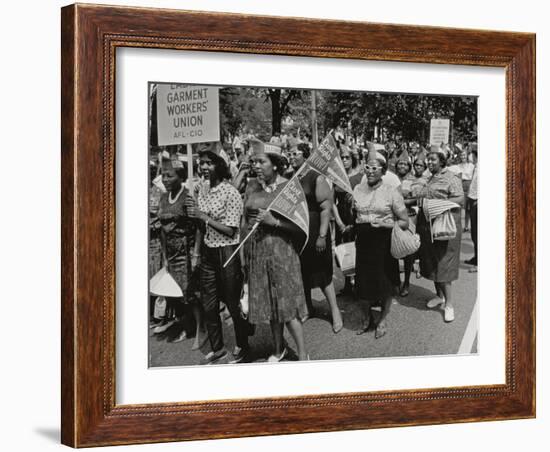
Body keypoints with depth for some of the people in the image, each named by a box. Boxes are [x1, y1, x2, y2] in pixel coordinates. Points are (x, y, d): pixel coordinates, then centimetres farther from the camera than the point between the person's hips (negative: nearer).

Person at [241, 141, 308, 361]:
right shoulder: (251, 186, 5)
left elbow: (300, 226, -8)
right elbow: (244, 221, 10)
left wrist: (274, 221, -20)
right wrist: (242, 255, 8)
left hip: (281, 250, -4)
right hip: (255, 250, 4)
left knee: (287, 304, -4)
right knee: (269, 303, 13)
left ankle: (303, 354, 5)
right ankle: (278, 348, 29)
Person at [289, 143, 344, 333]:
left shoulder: (316, 178, -8)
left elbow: (326, 206, -13)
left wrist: (322, 235, -19)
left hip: (314, 230, -5)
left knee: (321, 271, -1)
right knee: (300, 272, 12)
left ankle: (335, 310, 9)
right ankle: (307, 308, 28)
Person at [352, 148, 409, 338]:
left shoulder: (391, 191, -6)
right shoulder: (357, 190, 6)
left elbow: (405, 222, -5)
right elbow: (352, 216, 18)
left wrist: (385, 224, -16)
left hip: (384, 242, -3)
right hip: (363, 241, 3)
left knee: (385, 282, 4)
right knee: (362, 280, 6)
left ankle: (383, 321, 25)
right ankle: (366, 318, 30)